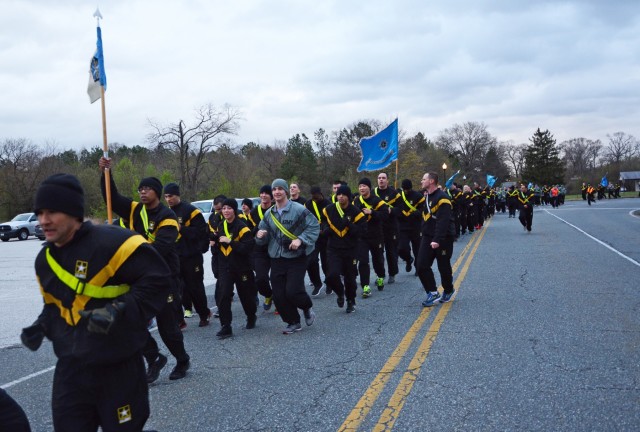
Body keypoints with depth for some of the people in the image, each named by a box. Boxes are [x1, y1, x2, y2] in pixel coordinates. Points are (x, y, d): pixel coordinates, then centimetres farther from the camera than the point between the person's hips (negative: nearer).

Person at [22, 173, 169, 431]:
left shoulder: (110, 242, -18)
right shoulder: (44, 259, 8)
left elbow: (157, 279, -18)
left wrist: (120, 312, -27)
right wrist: (42, 327, 3)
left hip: (118, 367, -6)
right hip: (70, 367, 6)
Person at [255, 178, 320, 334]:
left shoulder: (298, 209, -10)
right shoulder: (269, 214, 8)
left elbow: (314, 226, -9)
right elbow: (264, 237, 15)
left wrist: (300, 239, -21)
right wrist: (260, 236, -8)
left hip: (296, 258, -5)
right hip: (277, 259, 5)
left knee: (292, 291, -14)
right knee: (279, 295, 2)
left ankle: (307, 307, 20)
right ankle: (293, 322, 22)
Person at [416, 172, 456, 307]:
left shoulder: (442, 198, -17)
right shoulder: (426, 197, 12)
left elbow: (443, 221, -24)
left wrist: (437, 240, -29)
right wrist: (425, 235, 13)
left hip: (443, 239, -8)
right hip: (428, 237, 8)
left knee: (444, 267, 5)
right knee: (421, 265, -5)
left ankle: (448, 291, 29)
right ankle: (433, 293, 3)